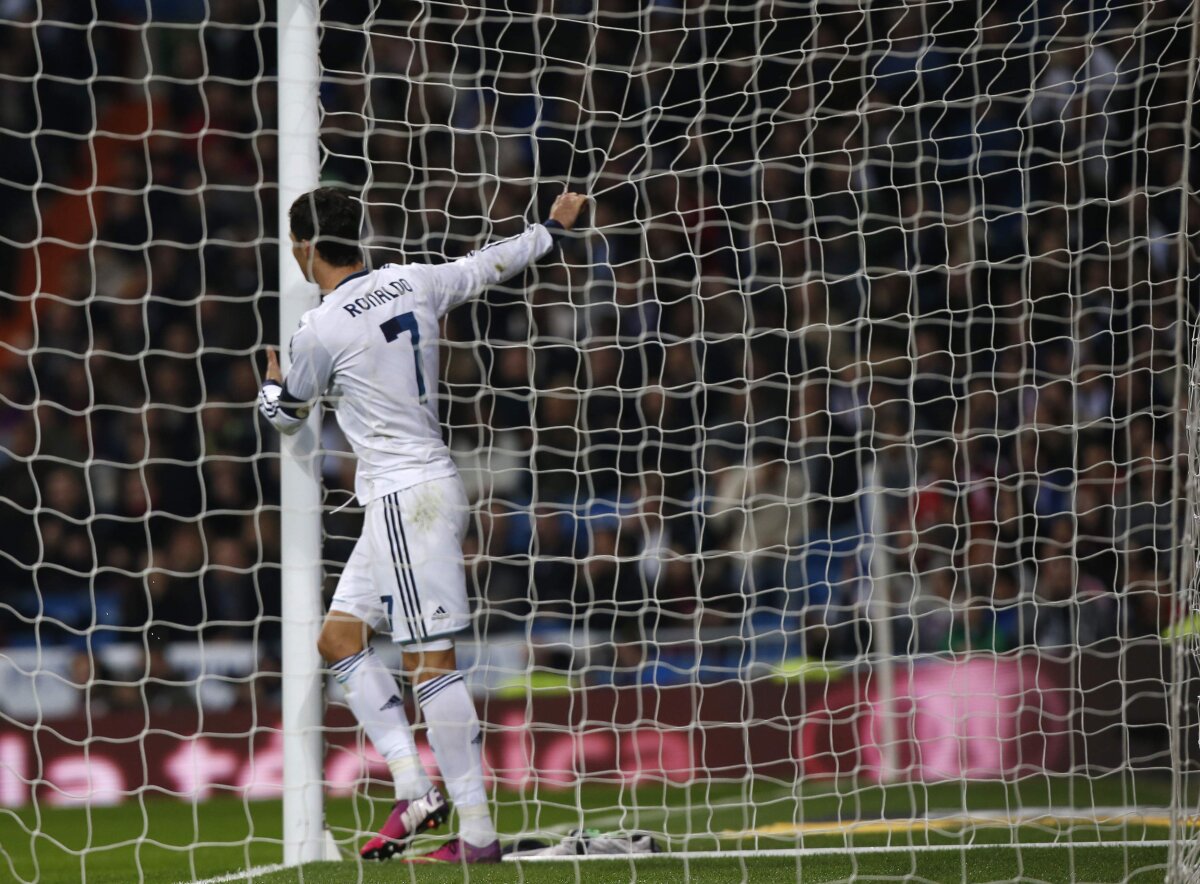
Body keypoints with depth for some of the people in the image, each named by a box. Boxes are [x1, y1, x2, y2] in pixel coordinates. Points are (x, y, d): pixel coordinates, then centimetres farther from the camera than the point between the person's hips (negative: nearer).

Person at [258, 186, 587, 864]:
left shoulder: (319, 331, -12)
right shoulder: (414, 283, 7)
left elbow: (288, 417, 6)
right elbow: (494, 263, 22)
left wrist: (271, 385, 29)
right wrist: (555, 227, 40)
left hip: (407, 497, -9)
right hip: (415, 492, 9)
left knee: (432, 662, -9)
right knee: (341, 637, 12)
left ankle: (478, 833, -10)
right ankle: (415, 789, 5)